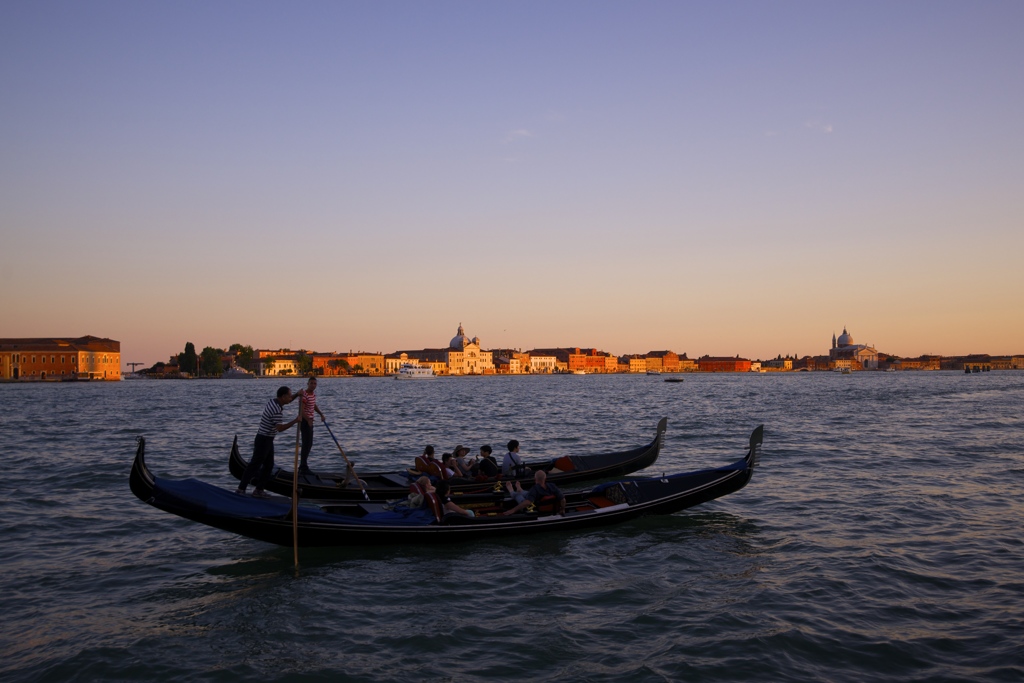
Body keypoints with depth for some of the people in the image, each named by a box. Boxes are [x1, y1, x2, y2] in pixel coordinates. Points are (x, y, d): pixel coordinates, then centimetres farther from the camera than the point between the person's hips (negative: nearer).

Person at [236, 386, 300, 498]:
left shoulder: (273, 401, 4)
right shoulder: (277, 410, -25)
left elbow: (288, 400, 23)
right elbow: (280, 428, -30)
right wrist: (295, 421, -29)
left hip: (268, 439, 10)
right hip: (264, 439, -10)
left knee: (269, 465, 14)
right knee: (255, 465, -4)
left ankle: (259, 490, 19)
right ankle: (241, 489, 2)